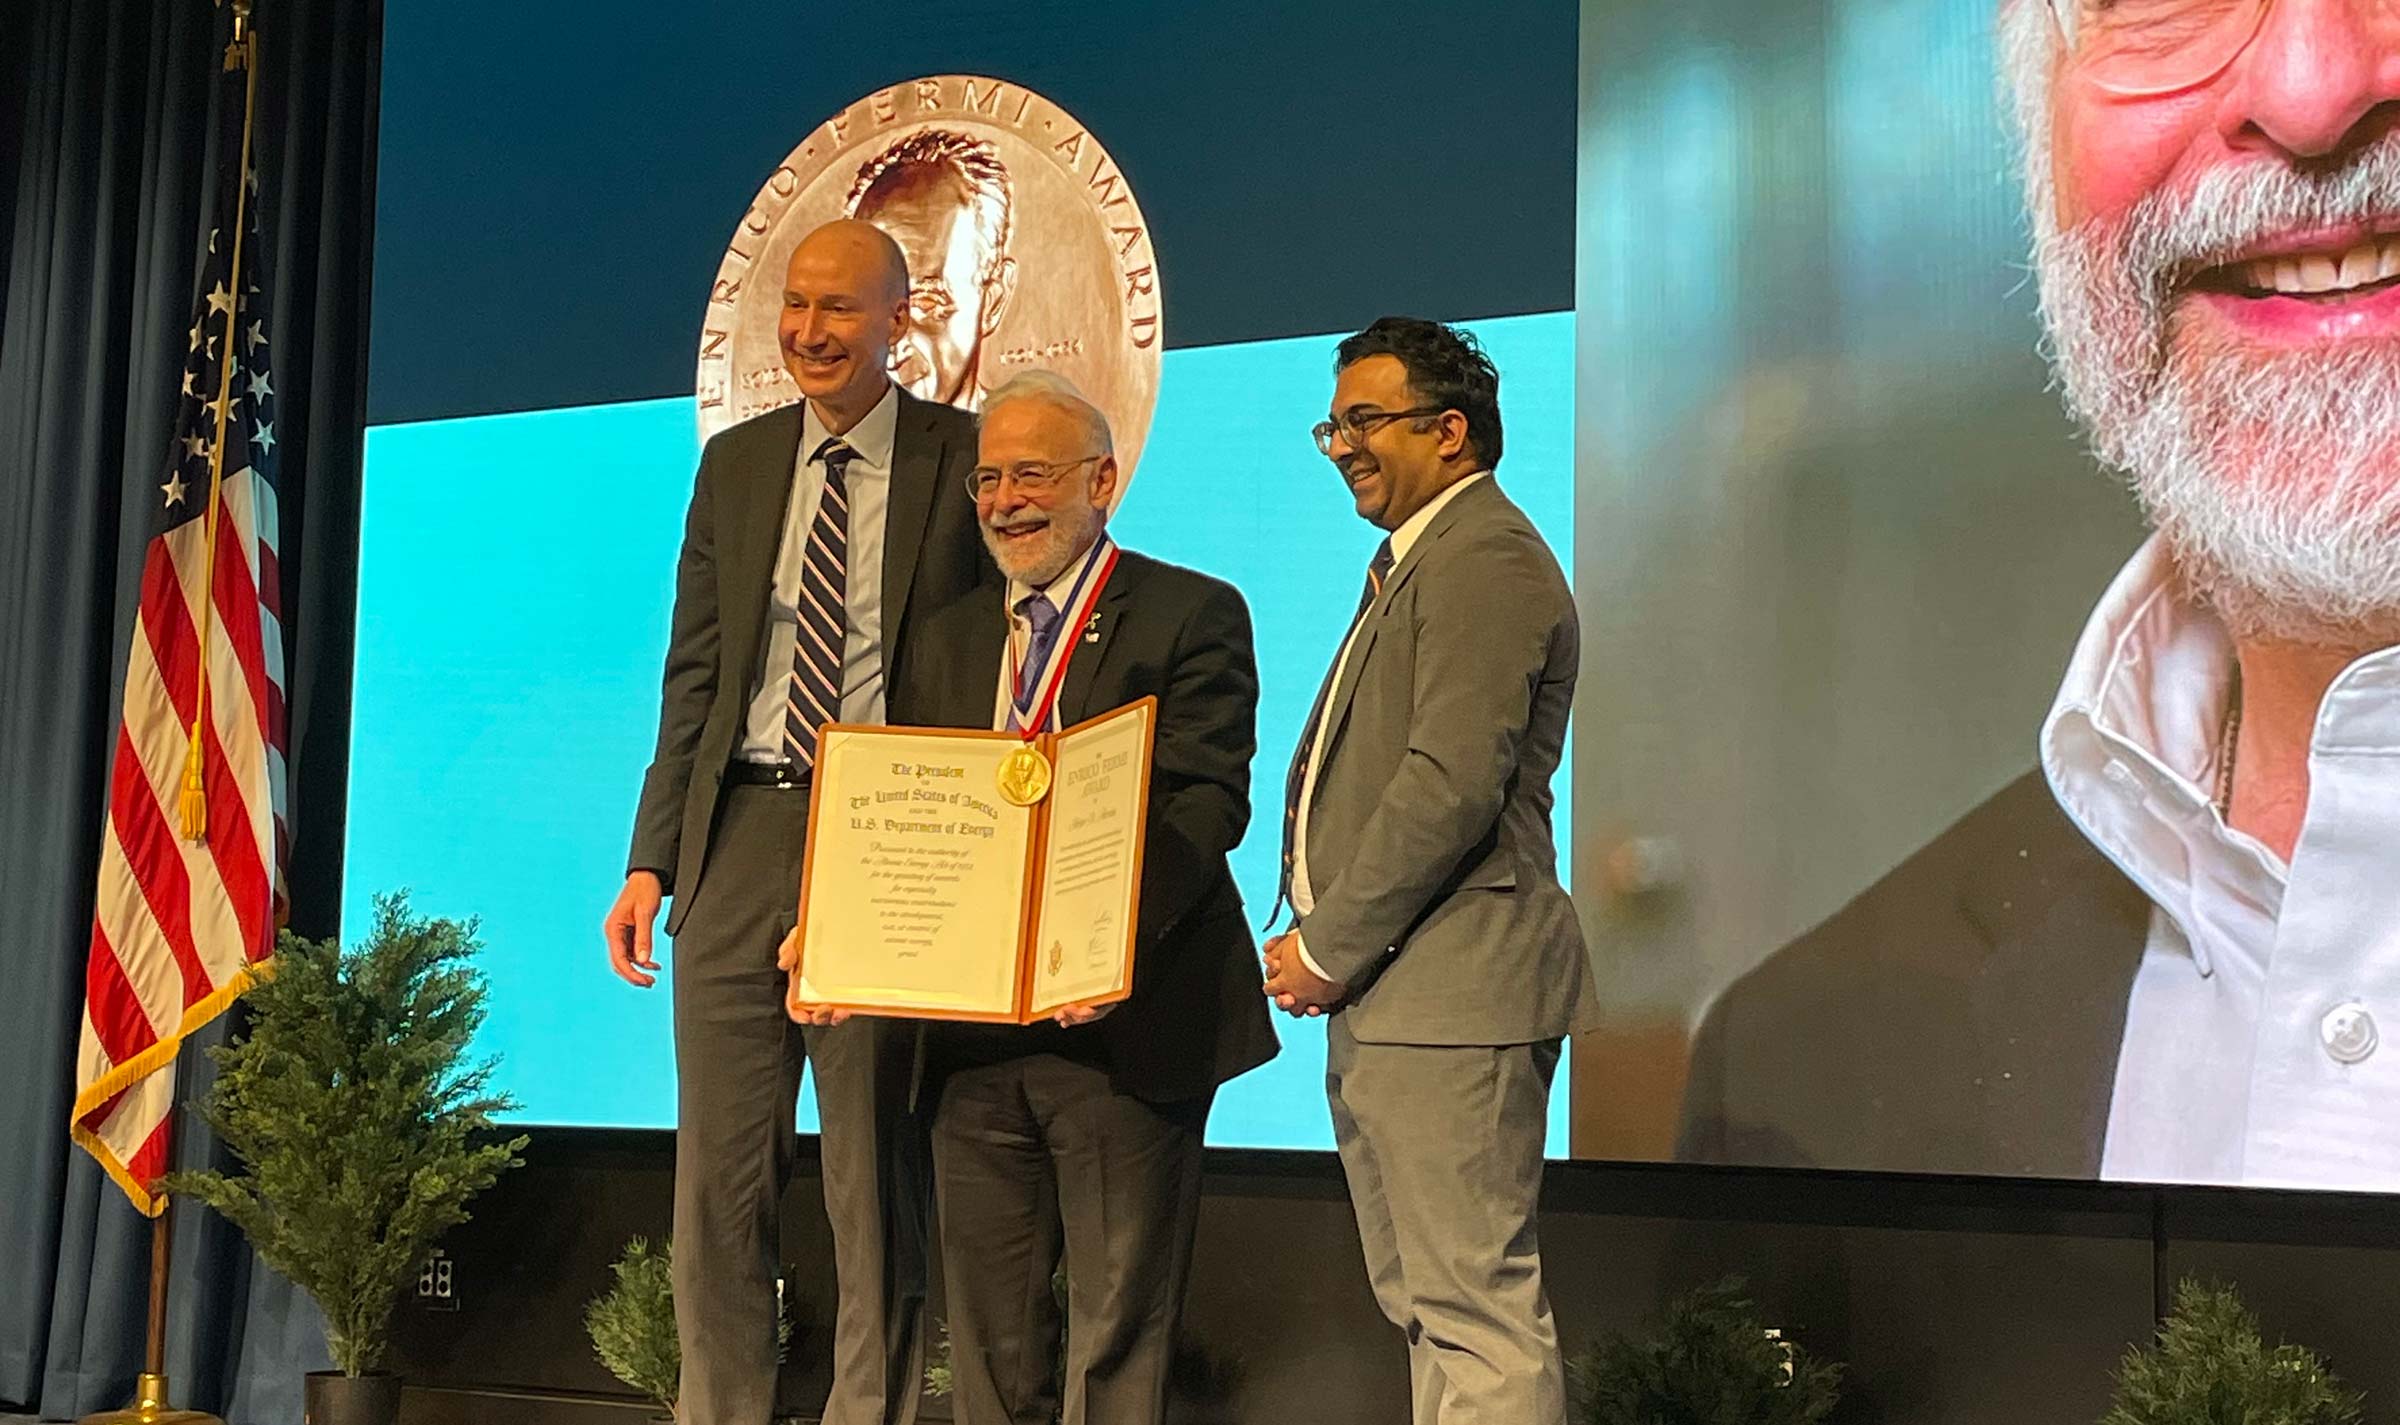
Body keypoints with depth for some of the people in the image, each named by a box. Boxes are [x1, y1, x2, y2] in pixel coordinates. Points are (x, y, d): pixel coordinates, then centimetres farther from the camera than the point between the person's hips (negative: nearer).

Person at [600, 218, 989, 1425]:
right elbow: (693, 676, 13)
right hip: (742, 834, 4)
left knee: (874, 1177, 4)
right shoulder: (735, 464, 12)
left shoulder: (965, 462, 0)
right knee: (717, 1170, 6)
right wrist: (651, 861, 6)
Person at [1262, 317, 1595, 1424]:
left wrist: (1329, 948, -14)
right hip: (1384, 999, 11)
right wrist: (1320, 942, 11)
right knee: (1421, 1302, 14)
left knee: (1477, 1305, -8)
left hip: (1450, 992, -11)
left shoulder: (1484, 557, -12)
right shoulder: (1412, 562, 23)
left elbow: (1452, 785, -21)